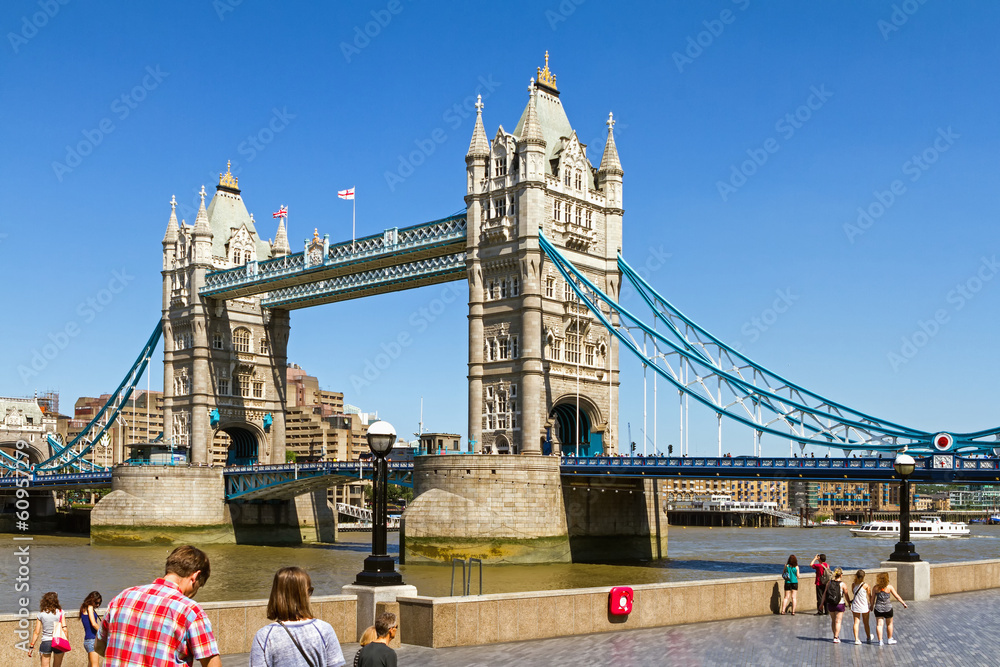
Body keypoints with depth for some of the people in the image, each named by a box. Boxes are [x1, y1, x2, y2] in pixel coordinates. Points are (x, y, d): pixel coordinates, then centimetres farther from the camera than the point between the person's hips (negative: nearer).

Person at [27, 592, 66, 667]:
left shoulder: (41, 614, 1)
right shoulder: (60, 612, -1)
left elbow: (36, 632, 1)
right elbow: (64, 629, -6)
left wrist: (31, 646, 8)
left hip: (46, 643, 0)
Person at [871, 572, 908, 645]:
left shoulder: (875, 588, -5)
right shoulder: (889, 587, -9)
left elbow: (872, 598, 1)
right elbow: (896, 596, -4)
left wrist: (872, 605, 18)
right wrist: (903, 603, 8)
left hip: (878, 608, 1)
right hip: (888, 608, -1)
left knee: (879, 624, 4)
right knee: (889, 624, 18)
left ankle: (880, 640, -3)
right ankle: (890, 639, 29)